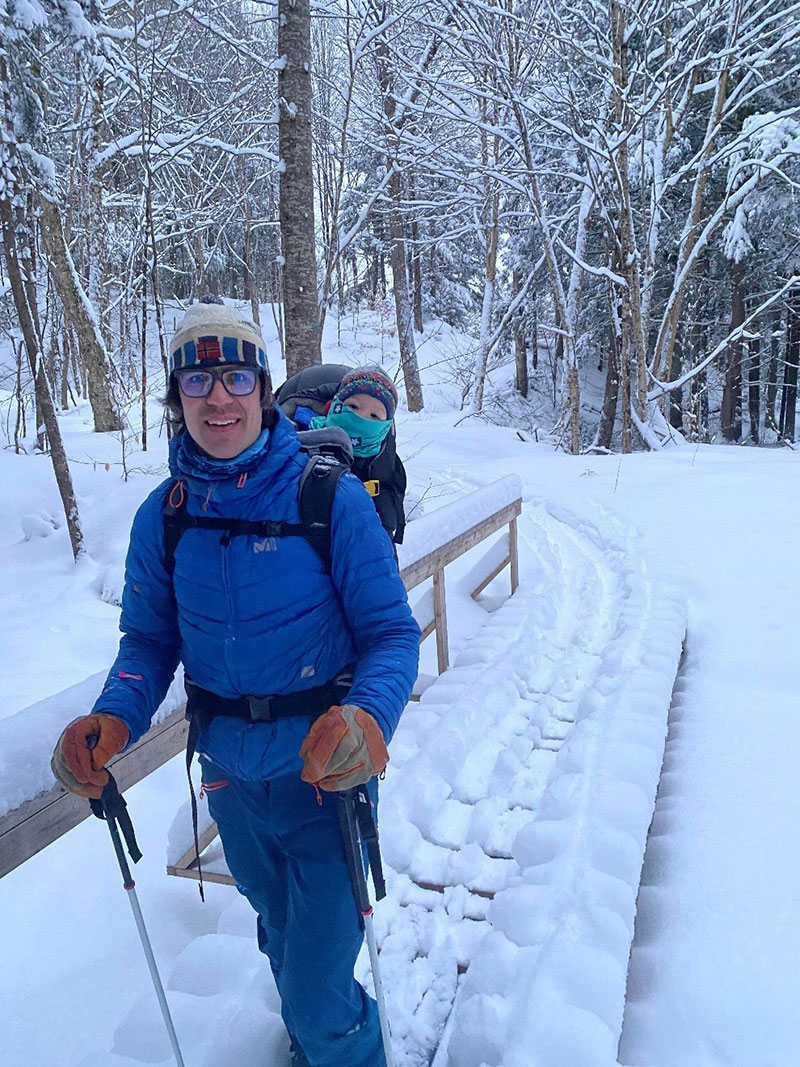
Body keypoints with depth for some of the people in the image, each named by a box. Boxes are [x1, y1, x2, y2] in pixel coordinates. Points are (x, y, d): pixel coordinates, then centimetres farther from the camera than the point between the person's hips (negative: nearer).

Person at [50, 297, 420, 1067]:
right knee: (283, 938, 28)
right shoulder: (163, 515, -5)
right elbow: (150, 639, 1)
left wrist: (368, 719, -36)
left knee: (318, 990, 1)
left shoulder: (330, 497, -17)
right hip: (230, 778, 5)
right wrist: (113, 720, -19)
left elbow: (390, 631, -16)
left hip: (324, 773, -4)